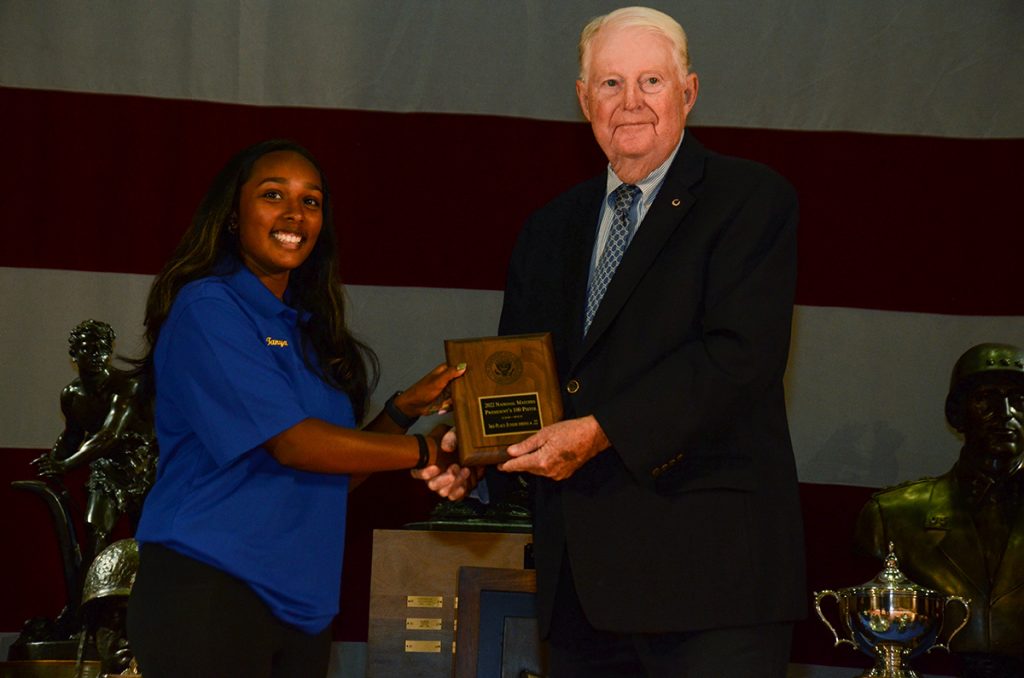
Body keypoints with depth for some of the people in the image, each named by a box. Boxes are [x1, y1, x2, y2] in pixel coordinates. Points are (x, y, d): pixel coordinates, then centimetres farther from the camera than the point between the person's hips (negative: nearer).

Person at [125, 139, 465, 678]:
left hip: (299, 604, 8)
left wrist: (404, 410, 0)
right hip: (207, 593, -7)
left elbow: (334, 472, 14)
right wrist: (426, 451, -9)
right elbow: (291, 443, -16)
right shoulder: (208, 308, -9)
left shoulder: (307, 329, 15)